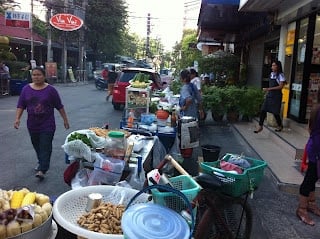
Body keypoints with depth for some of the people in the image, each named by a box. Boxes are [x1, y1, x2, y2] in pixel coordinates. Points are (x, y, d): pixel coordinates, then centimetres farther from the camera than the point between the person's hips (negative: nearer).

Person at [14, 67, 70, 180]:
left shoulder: (50, 89, -5)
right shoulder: (26, 89, 3)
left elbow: (59, 106, 0)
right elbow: (21, 105, 4)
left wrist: (65, 119, 1)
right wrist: (17, 118, -8)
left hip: (47, 125, -4)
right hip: (32, 124, 4)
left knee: (45, 147, -7)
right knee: (37, 146, 16)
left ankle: (42, 170, -8)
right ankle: (42, 163, 37)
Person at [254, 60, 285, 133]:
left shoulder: (280, 75, -11)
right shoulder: (272, 74, 9)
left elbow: (281, 86, -18)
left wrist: (269, 89, -23)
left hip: (276, 96, -6)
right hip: (269, 95, 6)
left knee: (275, 112, 4)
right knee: (263, 110, -3)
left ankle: (280, 126, 27)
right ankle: (260, 126, 3)